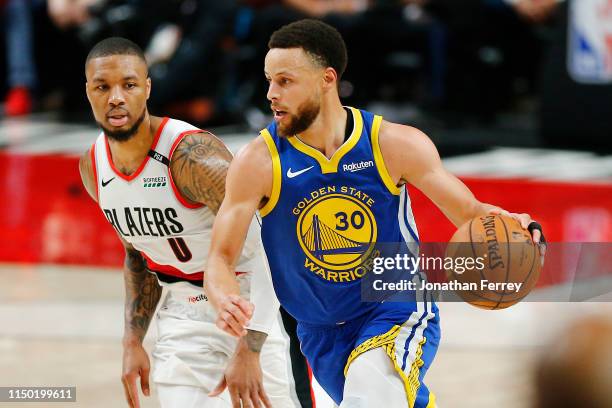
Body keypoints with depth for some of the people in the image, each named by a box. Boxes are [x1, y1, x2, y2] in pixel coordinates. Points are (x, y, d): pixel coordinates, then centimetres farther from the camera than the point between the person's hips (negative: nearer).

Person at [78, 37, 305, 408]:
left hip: (252, 305, -6)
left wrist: (248, 351, -34)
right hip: (184, 313, 6)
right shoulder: (93, 167, -2)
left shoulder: (193, 155, -26)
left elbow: (267, 248, -30)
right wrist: (133, 342, 8)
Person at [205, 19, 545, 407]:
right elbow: (221, 258, -12)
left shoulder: (395, 144, -12)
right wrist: (227, 301, -36)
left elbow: (469, 212, -4)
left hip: (399, 314, -3)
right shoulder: (258, 163, -12)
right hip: (322, 333, 3)